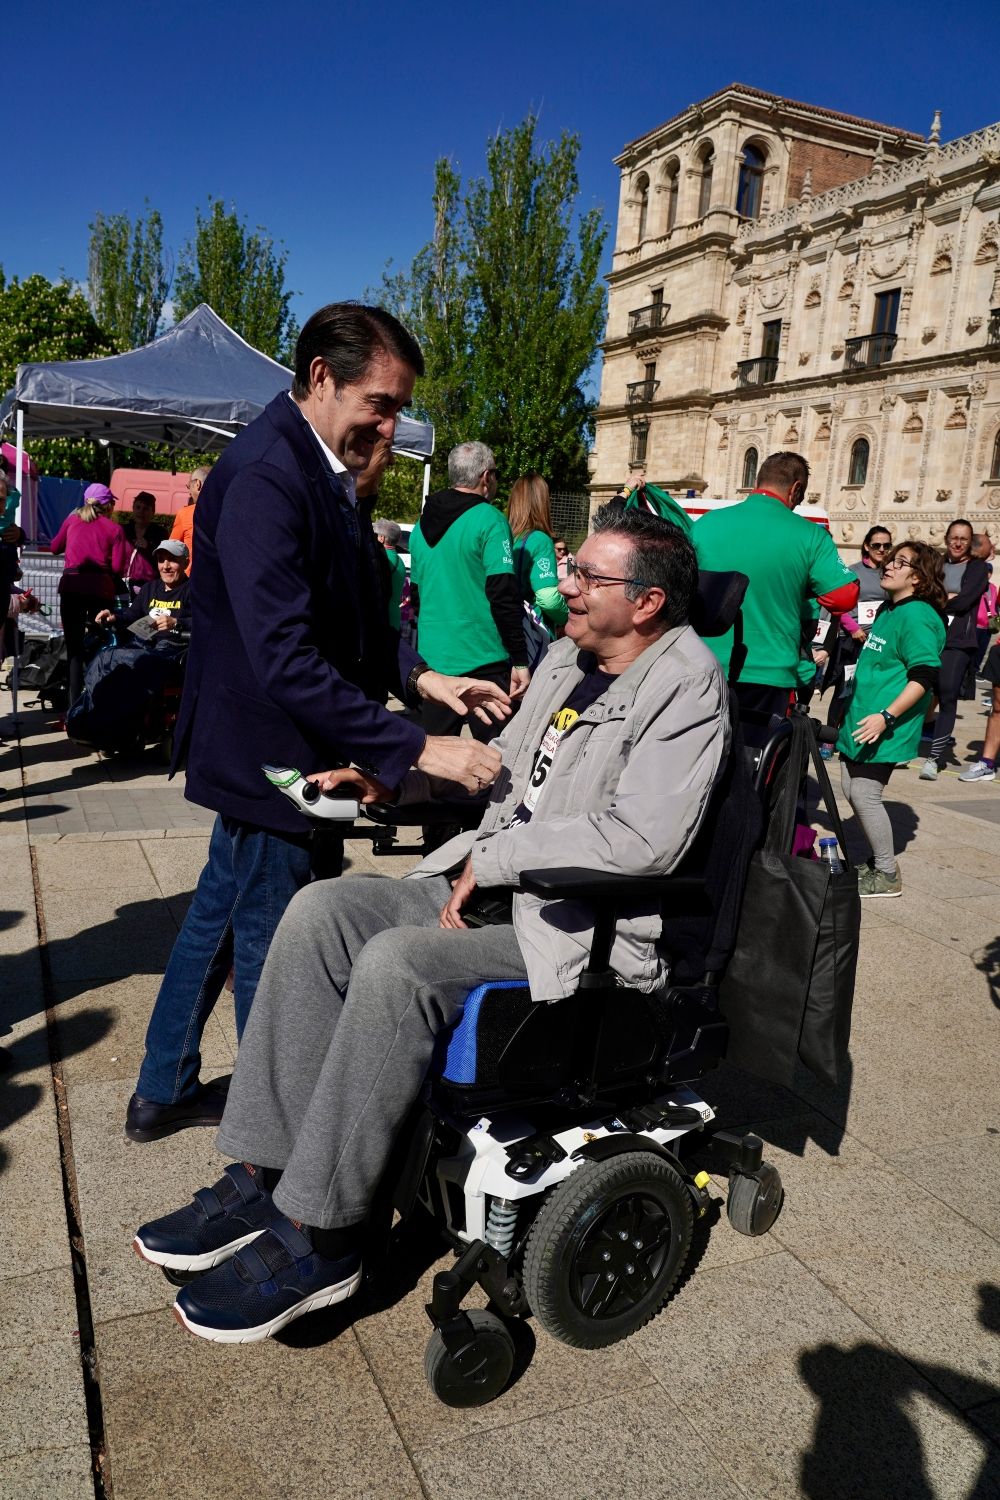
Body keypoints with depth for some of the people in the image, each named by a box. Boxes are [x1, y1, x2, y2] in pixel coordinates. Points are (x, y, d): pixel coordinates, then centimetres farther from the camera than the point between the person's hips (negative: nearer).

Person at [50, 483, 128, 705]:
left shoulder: (72, 520, 12)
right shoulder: (114, 528, 5)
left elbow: (55, 548, 23)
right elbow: (117, 567, -3)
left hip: (71, 585, 1)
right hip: (101, 587, -1)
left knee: (74, 646, 4)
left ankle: (75, 702, -3)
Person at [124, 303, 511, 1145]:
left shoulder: (320, 469, 8)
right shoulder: (265, 478, -24)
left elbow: (341, 616, 15)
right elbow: (288, 660, -31)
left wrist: (420, 676, -1)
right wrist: (417, 750, -30)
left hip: (268, 756, 10)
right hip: (269, 756, -10)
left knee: (221, 915, 21)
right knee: (272, 952, 6)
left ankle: (163, 1091, 41)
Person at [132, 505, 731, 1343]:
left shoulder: (686, 682, -13)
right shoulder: (568, 657, 13)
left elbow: (644, 839, -25)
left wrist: (496, 856, -18)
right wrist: (393, 777, 10)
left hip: (585, 928, -9)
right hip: (493, 881, 9)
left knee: (395, 965, -29)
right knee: (320, 911, -8)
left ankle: (319, 1238, -12)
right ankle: (266, 1172, -3)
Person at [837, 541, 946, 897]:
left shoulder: (918, 616, -14)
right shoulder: (888, 610, 15)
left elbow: (924, 677, -22)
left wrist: (886, 717, -27)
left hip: (883, 728, -10)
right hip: (860, 721, 10)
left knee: (865, 795, -8)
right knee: (851, 790, 12)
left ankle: (887, 875, 6)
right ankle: (878, 862, 26)